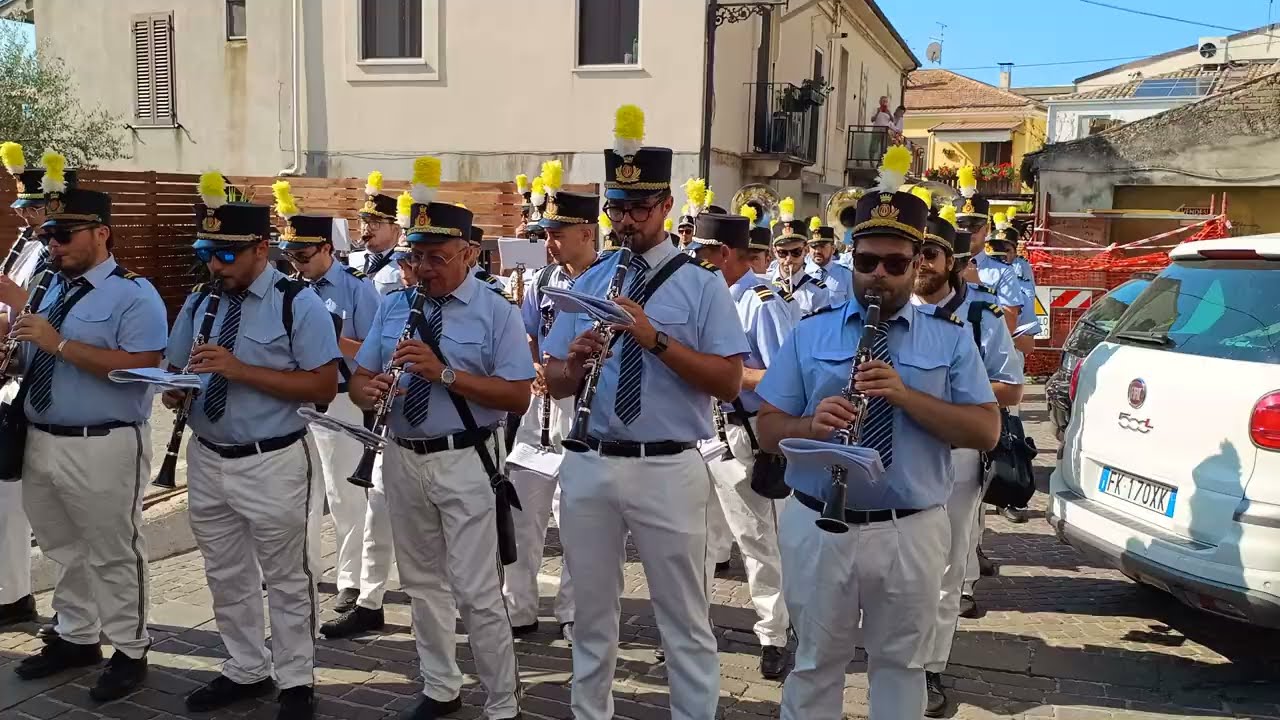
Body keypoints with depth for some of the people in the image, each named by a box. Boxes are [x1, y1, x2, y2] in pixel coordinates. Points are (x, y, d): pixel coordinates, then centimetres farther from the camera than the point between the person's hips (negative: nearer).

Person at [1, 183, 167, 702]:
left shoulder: (134, 294, -13)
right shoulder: (52, 288, 13)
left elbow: (143, 367, -25)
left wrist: (60, 344, -25)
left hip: (104, 449, -8)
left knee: (113, 553, 5)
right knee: (64, 549, 20)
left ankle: (129, 652, 21)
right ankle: (76, 637, 37)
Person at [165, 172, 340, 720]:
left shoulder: (298, 303, -12)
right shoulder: (198, 303, 8)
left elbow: (323, 388, -18)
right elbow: (174, 370, 17)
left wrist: (240, 369, -25)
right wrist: (172, 391, -8)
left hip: (273, 465, -6)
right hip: (207, 460, 6)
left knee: (287, 579, 7)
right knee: (226, 576, 18)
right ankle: (246, 670, 37)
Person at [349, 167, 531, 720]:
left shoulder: (496, 312, -7)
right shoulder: (393, 307, 8)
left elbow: (518, 397, -14)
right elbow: (358, 380, 10)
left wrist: (446, 373, -24)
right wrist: (370, 390, -16)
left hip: (463, 461, -5)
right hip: (402, 458, 6)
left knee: (475, 592, -5)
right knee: (421, 582, 17)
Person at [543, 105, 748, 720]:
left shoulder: (701, 284, -2)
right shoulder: (587, 283, 10)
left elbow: (728, 382, -11)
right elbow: (555, 384, 11)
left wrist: (656, 339, -21)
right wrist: (578, 360, -12)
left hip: (667, 470, -4)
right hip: (589, 465, 4)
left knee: (683, 618, 7)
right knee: (592, 610, 18)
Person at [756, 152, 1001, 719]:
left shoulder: (951, 339, 4)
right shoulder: (810, 333, 5)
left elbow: (986, 431, -5)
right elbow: (769, 430, 2)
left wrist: (907, 396, -19)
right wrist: (812, 424, -21)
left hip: (911, 533, 0)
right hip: (818, 527, 0)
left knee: (900, 665, 17)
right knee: (815, 665, 15)